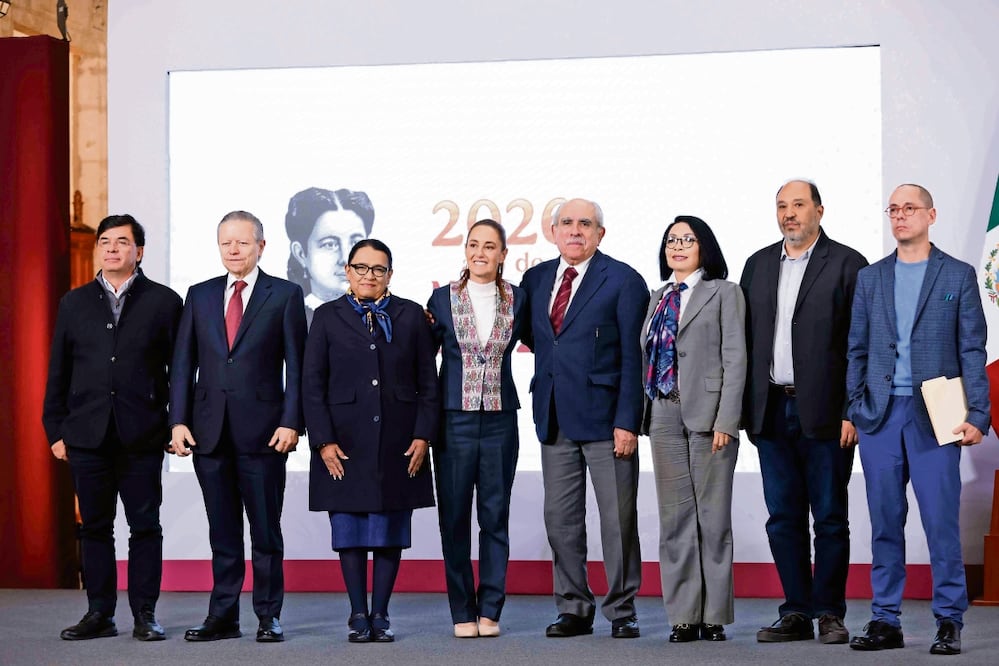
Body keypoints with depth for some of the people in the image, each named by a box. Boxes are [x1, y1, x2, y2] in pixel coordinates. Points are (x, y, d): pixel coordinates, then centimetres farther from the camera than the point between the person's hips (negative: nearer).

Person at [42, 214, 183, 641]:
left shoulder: (164, 301, 4)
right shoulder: (74, 303, 11)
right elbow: (58, 372, 11)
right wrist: (55, 429, 6)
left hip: (142, 436, -2)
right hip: (87, 435, 2)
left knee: (145, 526, 1)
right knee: (94, 526, 7)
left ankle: (145, 615, 7)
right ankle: (99, 614, 14)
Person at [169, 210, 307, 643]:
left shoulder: (285, 296, 3)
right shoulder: (200, 296, 12)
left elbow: (296, 366, -1)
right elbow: (183, 363, 10)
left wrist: (291, 423, -10)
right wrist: (179, 421, 0)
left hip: (263, 430, -3)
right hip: (209, 429, 3)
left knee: (266, 531, 3)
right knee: (222, 532, 8)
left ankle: (269, 616, 10)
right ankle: (223, 616, 14)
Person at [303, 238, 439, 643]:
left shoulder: (410, 316, 8)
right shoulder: (327, 317, 6)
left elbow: (428, 382, 6)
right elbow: (313, 384, 2)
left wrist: (423, 436, -3)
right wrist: (323, 441, -7)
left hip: (397, 442, 1)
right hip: (345, 443, -1)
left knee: (390, 532, 3)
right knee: (350, 532, 2)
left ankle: (380, 615, 9)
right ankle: (358, 615, 9)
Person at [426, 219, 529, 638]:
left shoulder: (517, 300, 4)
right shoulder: (443, 299, 2)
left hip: (500, 419, 1)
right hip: (455, 419, -1)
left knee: (495, 516, 4)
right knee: (454, 517, 2)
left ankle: (490, 610, 12)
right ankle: (462, 612, 11)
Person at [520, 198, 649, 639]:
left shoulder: (623, 281, -4)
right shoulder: (535, 279, 12)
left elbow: (633, 357, -8)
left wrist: (627, 421, -13)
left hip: (604, 416, -5)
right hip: (554, 418, 5)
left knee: (618, 519, 0)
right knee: (560, 519, 8)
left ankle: (621, 611, 10)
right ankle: (574, 609, 17)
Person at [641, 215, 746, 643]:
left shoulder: (723, 293, 2)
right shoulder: (658, 298, 17)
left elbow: (735, 359, -5)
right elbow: (648, 359, 14)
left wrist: (725, 421, -13)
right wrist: (643, 416, 4)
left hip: (708, 415, -5)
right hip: (664, 416, 5)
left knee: (713, 517, -1)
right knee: (675, 516, 4)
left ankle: (714, 616, 4)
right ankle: (683, 616, 8)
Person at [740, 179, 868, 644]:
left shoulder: (847, 264, -2)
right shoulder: (758, 265, 14)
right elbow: (745, 339, 14)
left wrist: (853, 412, -12)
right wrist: (744, 408, 7)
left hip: (824, 412, -5)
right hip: (771, 410, 5)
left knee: (829, 517, 2)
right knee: (783, 517, 7)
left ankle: (829, 614, 9)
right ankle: (796, 614, 14)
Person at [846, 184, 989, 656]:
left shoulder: (958, 276, 5)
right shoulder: (869, 279, 13)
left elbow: (972, 351, 1)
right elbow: (857, 350, 14)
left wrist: (977, 416, -7)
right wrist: (854, 409, 5)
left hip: (935, 416, -3)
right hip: (880, 416, 3)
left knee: (942, 523, -4)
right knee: (884, 523, 6)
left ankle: (949, 622, 5)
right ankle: (885, 621, 12)